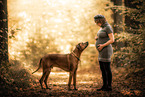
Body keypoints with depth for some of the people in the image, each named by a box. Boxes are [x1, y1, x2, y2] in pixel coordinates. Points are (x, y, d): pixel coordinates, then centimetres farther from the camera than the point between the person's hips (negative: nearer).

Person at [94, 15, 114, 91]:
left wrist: (103, 45, -22)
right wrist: (96, 37, 5)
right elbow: (97, 37, 28)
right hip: (102, 52, 10)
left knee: (107, 69, -4)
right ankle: (104, 86, 18)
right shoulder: (102, 28, 16)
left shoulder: (108, 27, -13)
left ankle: (109, 86, 3)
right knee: (102, 69, 12)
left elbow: (112, 40, -18)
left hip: (106, 50, -10)